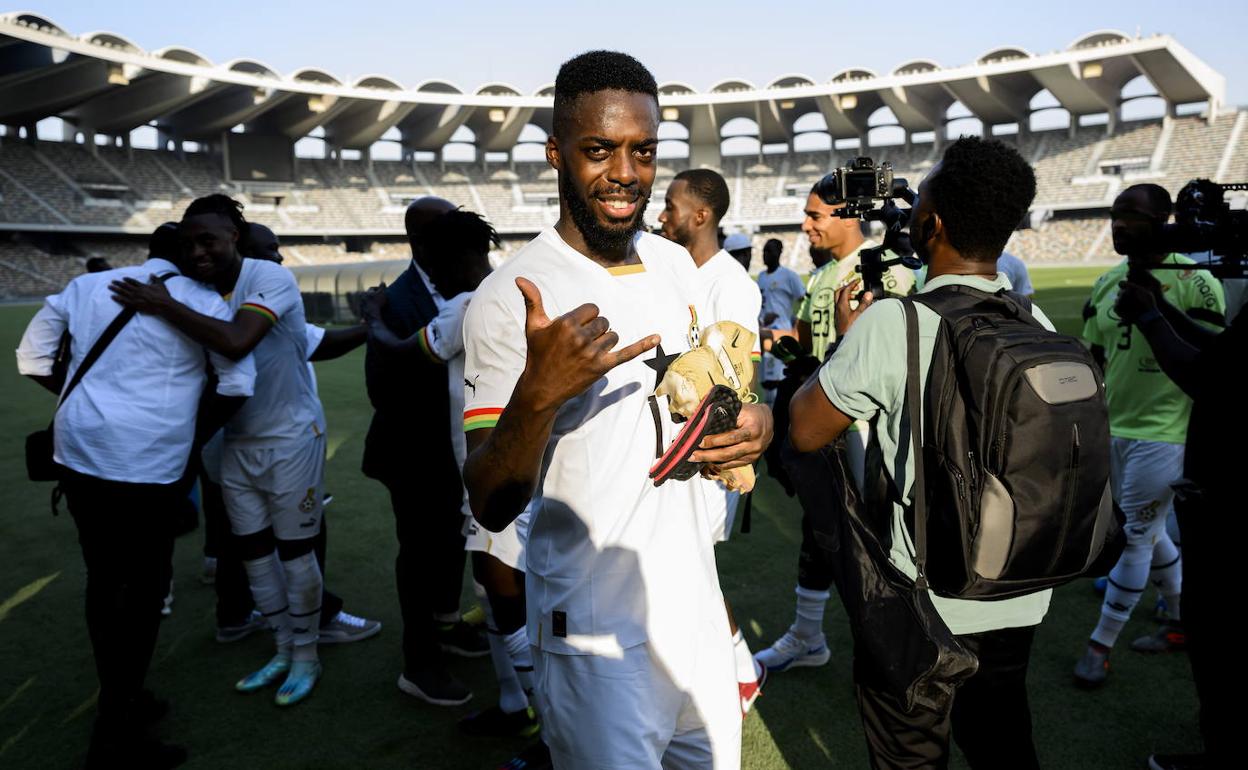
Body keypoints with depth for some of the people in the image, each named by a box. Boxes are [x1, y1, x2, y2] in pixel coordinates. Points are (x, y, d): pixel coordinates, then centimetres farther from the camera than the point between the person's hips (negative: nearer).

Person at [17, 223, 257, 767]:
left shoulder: (85, 285, 12)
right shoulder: (203, 301, -2)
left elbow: (32, 359, 15)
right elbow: (238, 386, -5)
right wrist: (196, 434, 9)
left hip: (78, 452, 6)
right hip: (145, 462, -6)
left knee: (104, 579, 17)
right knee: (145, 587, 5)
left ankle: (117, 700, 34)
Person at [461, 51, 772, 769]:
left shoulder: (677, 263, 4)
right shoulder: (510, 299, -16)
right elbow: (493, 507, -17)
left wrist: (753, 419, -5)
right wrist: (537, 393, -35)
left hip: (698, 604, 7)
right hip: (598, 635, -6)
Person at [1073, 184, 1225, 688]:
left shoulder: (1194, 283, -13)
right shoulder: (1105, 286, 6)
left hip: (1162, 433, -7)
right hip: (1113, 430, 7)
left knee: (1138, 536, 1)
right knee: (1149, 533, 18)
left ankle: (1100, 647, 10)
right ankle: (1182, 621, 38)